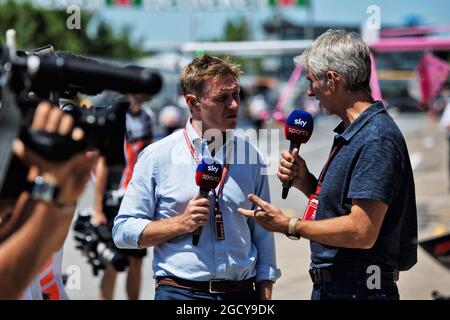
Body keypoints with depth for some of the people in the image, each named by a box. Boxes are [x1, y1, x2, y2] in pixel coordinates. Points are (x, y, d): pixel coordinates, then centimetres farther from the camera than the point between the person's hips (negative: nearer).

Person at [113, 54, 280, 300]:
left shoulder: (250, 157, 7)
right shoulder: (157, 156, -2)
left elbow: (263, 237, 11)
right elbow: (123, 230, -3)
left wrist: (265, 296, 6)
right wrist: (182, 223, -13)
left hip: (242, 291, 3)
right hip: (179, 292, -3)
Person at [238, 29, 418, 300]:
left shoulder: (376, 139, -19)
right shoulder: (351, 133, 14)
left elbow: (362, 231, -25)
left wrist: (289, 225, -15)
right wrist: (305, 181, 2)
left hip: (358, 288, -10)